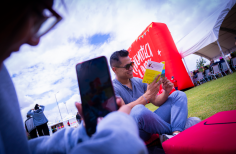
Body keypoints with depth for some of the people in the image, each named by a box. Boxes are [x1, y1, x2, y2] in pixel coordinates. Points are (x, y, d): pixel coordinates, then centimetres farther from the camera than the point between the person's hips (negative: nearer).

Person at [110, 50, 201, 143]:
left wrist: (166, 92, -9)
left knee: (178, 95, 4)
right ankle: (173, 131, -12)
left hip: (151, 122, 7)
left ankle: (177, 134, -22)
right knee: (139, 110, -41)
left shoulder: (138, 81, 12)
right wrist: (147, 95, -26)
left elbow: (156, 101, 12)